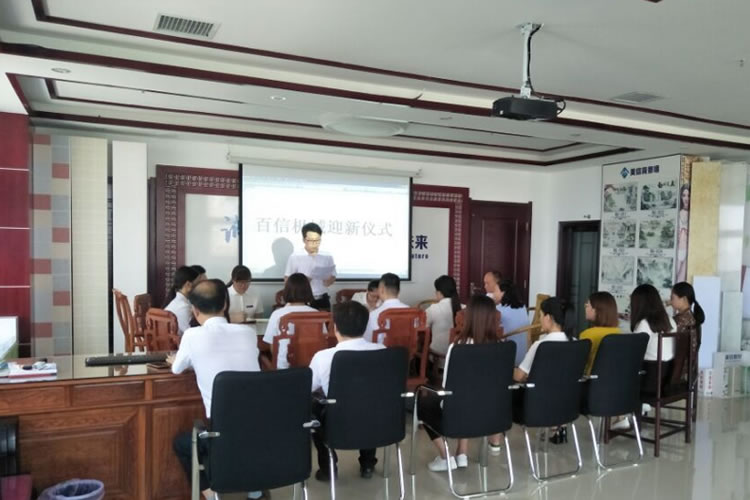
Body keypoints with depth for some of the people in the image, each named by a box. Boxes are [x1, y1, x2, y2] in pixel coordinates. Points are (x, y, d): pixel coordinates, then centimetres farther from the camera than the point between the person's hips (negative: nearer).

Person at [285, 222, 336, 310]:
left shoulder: (327, 257, 3)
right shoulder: (295, 257, -4)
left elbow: (333, 276, 12)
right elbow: (287, 278, 2)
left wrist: (329, 280, -11)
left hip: (322, 300, 2)